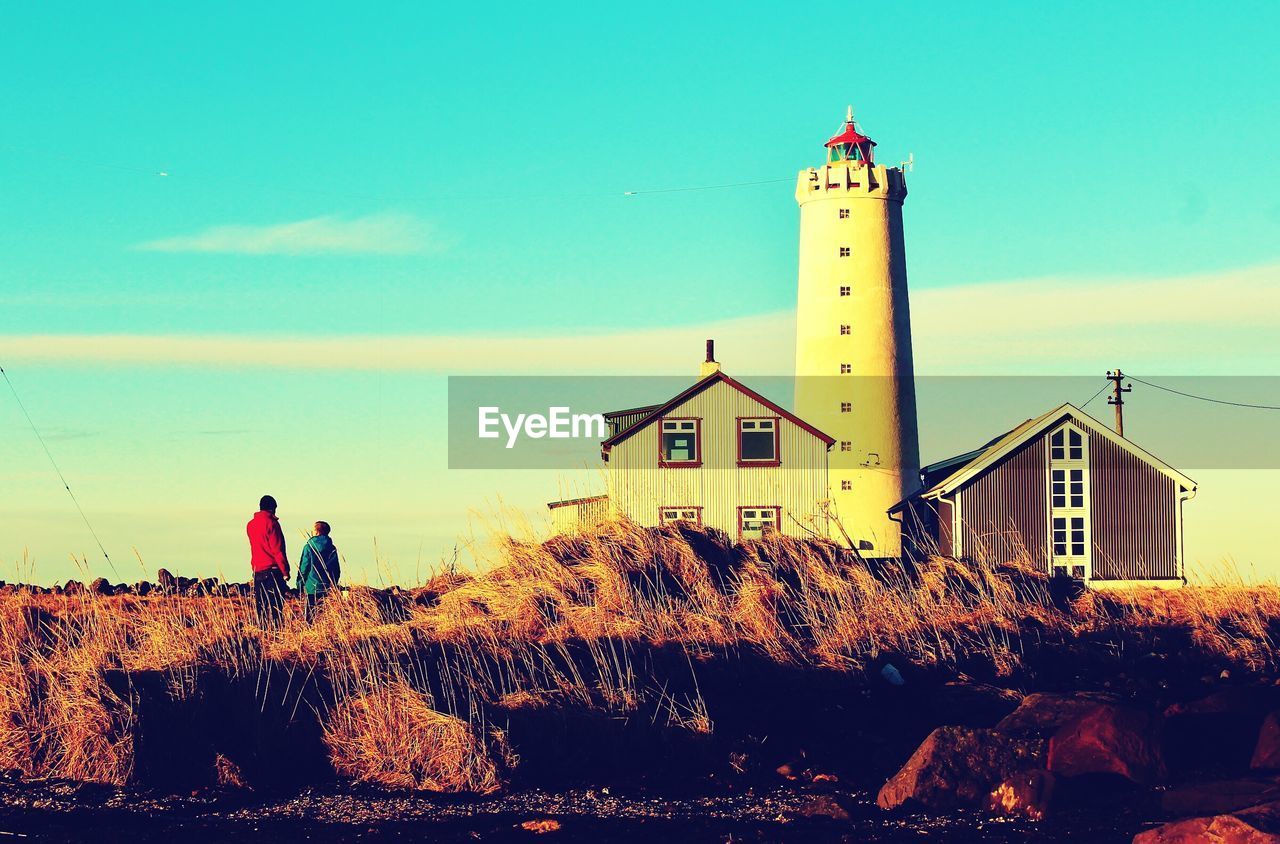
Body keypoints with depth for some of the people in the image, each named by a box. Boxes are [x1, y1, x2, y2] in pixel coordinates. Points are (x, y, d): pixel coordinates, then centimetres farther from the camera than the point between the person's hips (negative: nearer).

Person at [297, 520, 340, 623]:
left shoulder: (309, 547, -7)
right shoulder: (332, 548, 5)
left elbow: (303, 568, -6)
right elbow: (337, 570, 9)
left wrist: (300, 586, 1)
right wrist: (334, 585, 19)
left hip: (312, 588, -4)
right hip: (328, 588, 4)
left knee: (311, 616, 0)